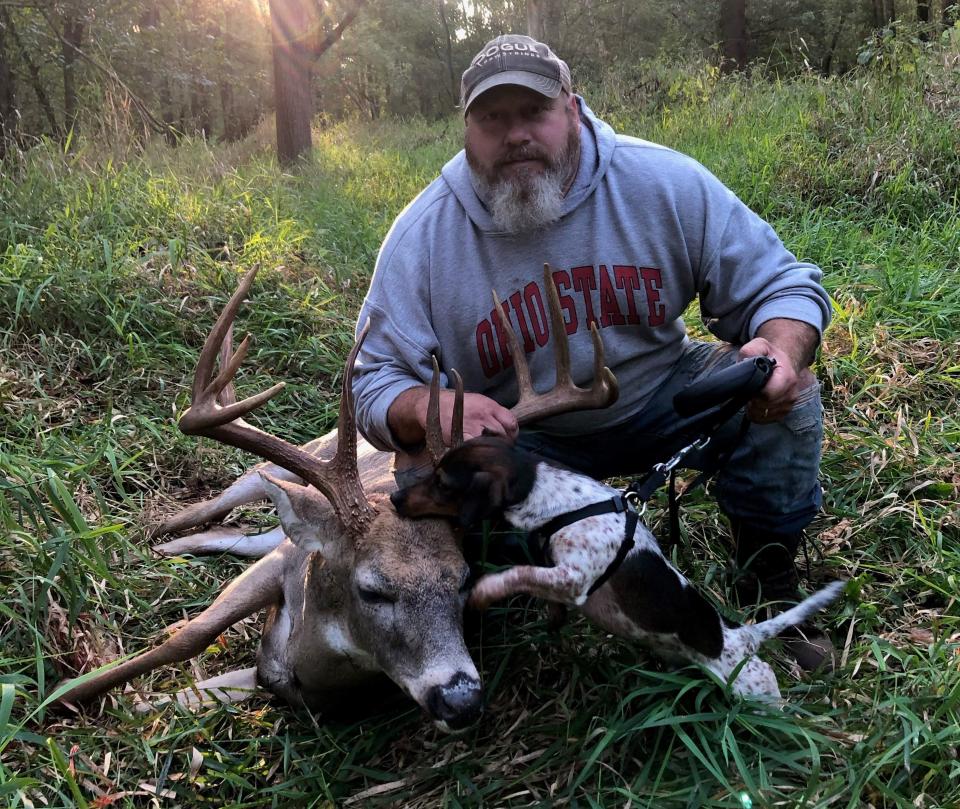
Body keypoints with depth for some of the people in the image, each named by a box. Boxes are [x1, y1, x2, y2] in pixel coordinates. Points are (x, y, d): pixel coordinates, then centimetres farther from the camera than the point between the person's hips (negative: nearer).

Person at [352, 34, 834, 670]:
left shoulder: (662, 182, -14)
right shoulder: (423, 236, -15)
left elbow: (782, 284, -9)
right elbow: (375, 384, -13)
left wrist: (782, 351, -34)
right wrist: (428, 408, -39)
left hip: (662, 399, 1)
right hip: (517, 436, -1)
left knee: (784, 394, -22)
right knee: (427, 487, -28)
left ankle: (770, 585, 2)